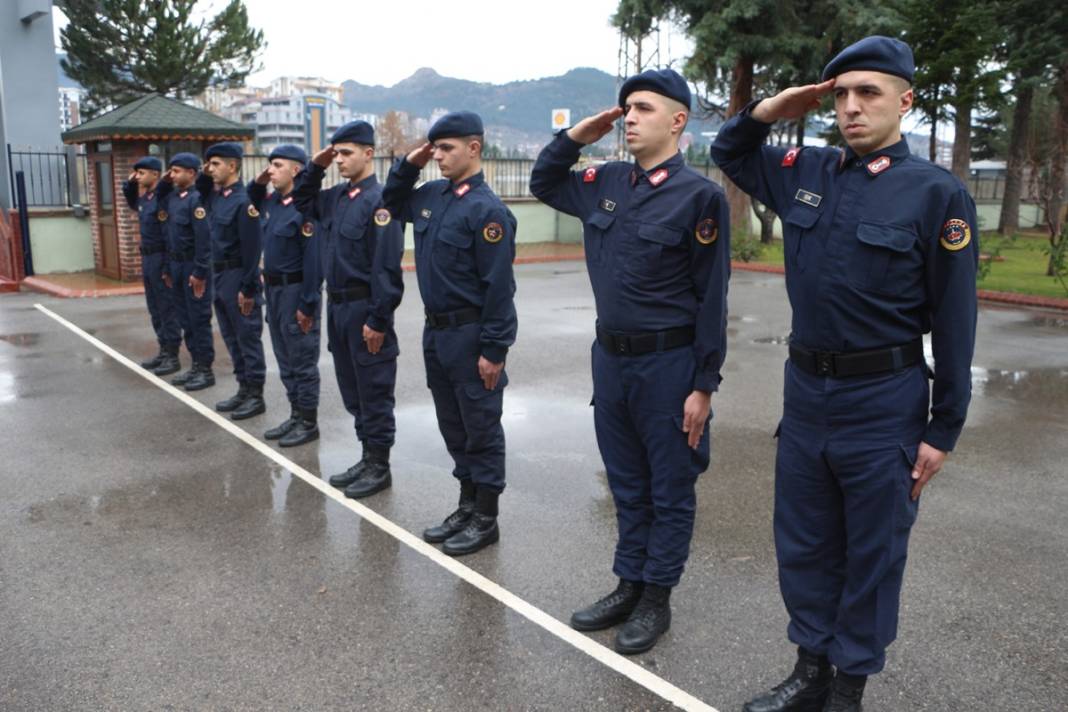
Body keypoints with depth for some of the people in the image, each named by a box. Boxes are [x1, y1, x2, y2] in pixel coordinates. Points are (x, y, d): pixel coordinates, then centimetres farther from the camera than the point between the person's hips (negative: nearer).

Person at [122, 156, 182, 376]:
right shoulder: (143, 197, 11)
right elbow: (132, 204, 35)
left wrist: (169, 266, -24)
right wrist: (129, 185, 16)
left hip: (161, 258, -9)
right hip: (147, 258, 9)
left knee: (167, 308, -2)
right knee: (155, 308, 14)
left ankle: (172, 357, 5)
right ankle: (164, 351, 24)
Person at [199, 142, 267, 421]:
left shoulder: (243, 201, -17)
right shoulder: (215, 196, 7)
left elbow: (252, 249, -20)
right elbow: (199, 190, 30)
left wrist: (248, 289, -20)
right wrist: (203, 174, 8)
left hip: (238, 277, -9)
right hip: (219, 275, 9)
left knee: (248, 337, 0)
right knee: (231, 337, 14)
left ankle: (256, 395, 8)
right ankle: (244, 389, 24)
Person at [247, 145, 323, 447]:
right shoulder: (270, 202, 8)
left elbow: (313, 260, -20)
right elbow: (250, 200, 32)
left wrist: (308, 304, -21)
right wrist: (257, 182, 9)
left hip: (296, 291, -9)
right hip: (273, 289, 9)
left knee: (302, 361, 1)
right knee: (285, 359, 15)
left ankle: (309, 422, 11)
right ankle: (295, 415, 26)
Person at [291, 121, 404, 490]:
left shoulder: (378, 200, -16)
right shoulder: (336, 197, 9)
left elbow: (387, 268, -20)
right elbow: (302, 202, 27)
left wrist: (378, 321, -21)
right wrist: (315, 168, 10)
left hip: (365, 309, -9)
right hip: (337, 306, 9)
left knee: (374, 391, 3)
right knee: (351, 389, 16)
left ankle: (379, 467, 15)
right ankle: (367, 457, 28)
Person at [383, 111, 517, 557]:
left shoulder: (486, 209, -16)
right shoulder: (431, 195, 8)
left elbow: (498, 286, -19)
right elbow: (392, 204, 28)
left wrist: (493, 350, -19)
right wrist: (408, 165, 10)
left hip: (471, 335, -8)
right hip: (436, 331, 8)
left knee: (481, 428, 4)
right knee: (452, 425, 16)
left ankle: (486, 519, 17)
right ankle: (467, 505, 31)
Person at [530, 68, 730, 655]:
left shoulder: (700, 195, -12)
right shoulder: (606, 183, 6)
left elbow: (711, 298, -12)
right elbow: (543, 184, 23)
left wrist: (704, 386, -13)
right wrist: (575, 136, 6)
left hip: (667, 364, -6)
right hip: (609, 357, 6)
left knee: (669, 489, 10)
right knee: (626, 483, 18)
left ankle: (656, 600, 25)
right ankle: (628, 584, 33)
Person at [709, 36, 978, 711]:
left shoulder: (937, 193, -10)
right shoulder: (806, 170, 4)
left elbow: (954, 321, -8)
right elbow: (729, 152, 22)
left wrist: (943, 429, -8)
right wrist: (772, 109, 2)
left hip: (884, 400, -5)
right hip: (806, 389, 5)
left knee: (872, 554, 10)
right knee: (803, 544, 15)